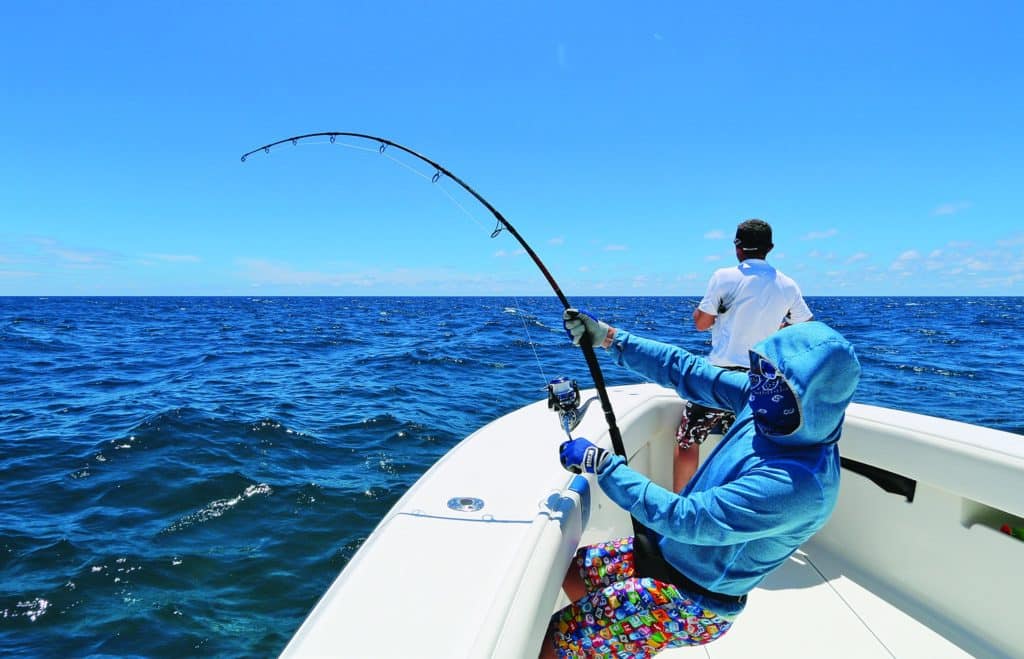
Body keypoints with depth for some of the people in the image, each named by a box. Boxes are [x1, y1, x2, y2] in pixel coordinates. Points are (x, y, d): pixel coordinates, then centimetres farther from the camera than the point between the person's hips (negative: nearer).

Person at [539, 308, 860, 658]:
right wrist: (609, 338, -5)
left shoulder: (799, 482, -33)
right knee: (565, 573, 17)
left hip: (695, 599, -8)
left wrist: (600, 463, -26)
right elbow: (687, 371, -4)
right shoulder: (771, 407, -11)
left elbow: (683, 518, -32)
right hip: (666, 548, 8)